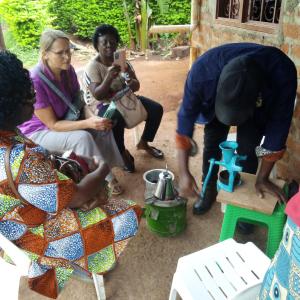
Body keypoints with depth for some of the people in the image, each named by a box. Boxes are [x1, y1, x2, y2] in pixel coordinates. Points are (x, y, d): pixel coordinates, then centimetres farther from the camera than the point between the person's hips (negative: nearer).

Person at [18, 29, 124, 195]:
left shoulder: (68, 70, -10)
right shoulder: (35, 81, -30)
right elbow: (52, 124, -26)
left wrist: (94, 116, -20)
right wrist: (87, 123, -36)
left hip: (66, 120, 7)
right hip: (38, 131, -6)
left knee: (102, 127, -14)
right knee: (82, 137, -30)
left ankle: (107, 170, -5)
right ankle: (105, 179, -13)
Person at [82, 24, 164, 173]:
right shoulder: (92, 66, -15)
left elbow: (136, 86, -2)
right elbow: (98, 95, -26)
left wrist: (132, 82, -27)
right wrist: (109, 77, -42)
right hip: (103, 104, -6)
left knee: (156, 109, -6)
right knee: (117, 120, -39)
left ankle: (143, 143, 14)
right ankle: (122, 152, -11)